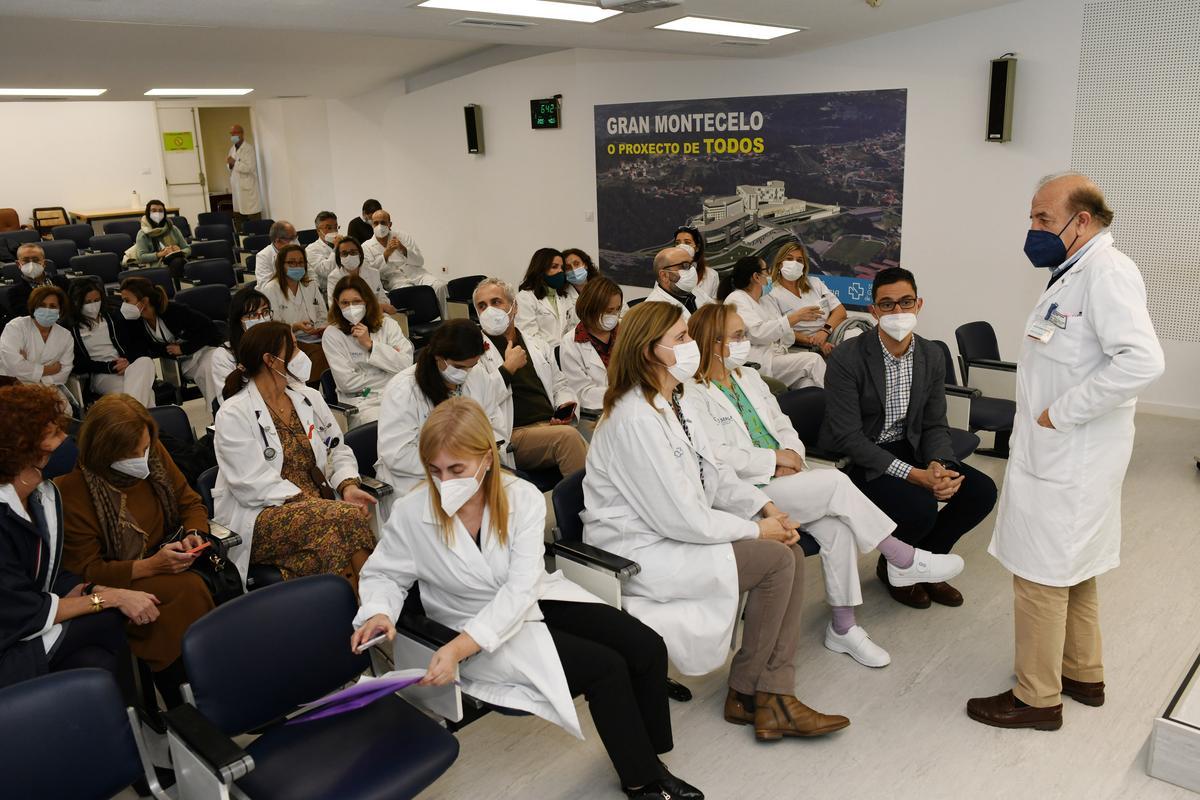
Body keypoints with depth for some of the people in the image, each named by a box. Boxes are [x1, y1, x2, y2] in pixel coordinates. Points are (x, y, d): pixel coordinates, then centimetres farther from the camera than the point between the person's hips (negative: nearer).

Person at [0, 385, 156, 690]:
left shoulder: (45, 494, 2)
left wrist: (94, 590, -10)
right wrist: (109, 597, -17)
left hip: (33, 629, 7)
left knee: (98, 665, -21)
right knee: (114, 619, -14)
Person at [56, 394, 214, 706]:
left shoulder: (154, 453, -1)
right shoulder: (71, 492, -14)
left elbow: (191, 503, 12)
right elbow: (85, 571, -10)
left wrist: (194, 534, -11)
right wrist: (150, 566, -24)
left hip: (164, 561, 4)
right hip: (114, 585, -4)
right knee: (187, 590, -32)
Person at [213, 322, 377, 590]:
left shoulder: (309, 398, 14)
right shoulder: (233, 414, -4)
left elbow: (337, 449, 16)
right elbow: (253, 485, -12)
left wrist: (348, 486, -5)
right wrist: (307, 501, -20)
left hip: (318, 507, 5)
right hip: (260, 517, -5)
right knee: (348, 519, -32)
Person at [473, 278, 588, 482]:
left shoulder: (537, 346, 24)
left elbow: (559, 385, 30)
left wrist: (566, 407, 8)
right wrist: (508, 368, -7)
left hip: (550, 426, 5)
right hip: (513, 435, -5)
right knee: (568, 436, -31)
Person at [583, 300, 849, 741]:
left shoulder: (669, 403, 7)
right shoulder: (635, 420, -24)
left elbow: (714, 474, 13)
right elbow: (681, 519, -24)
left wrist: (765, 506, -3)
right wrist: (756, 529, -12)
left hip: (673, 534, 10)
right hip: (638, 554, -10)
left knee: (791, 549, -2)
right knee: (774, 559, -14)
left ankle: (775, 697, 0)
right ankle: (745, 694, 7)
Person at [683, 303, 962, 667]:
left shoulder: (749, 378, 17)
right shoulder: (694, 398, -10)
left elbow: (783, 425, 20)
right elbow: (716, 457, -20)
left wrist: (791, 454, -3)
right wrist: (775, 457, -13)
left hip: (783, 477, 8)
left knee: (837, 527, -17)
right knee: (836, 482, -22)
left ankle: (844, 626, -4)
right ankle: (905, 561, -6)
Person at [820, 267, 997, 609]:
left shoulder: (932, 356, 2)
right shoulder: (847, 358, -18)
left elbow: (935, 425, 5)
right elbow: (847, 437, -22)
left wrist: (938, 465, -19)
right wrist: (914, 475, -27)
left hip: (908, 450, 7)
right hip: (858, 461, -6)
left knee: (981, 490, -11)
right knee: (919, 508, -30)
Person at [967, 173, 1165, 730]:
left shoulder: (1107, 272, -19)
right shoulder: (1076, 271, 12)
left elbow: (1142, 360, -31)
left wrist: (1062, 413, -24)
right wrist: (1053, 416, 9)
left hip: (1069, 455, -10)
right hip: (1059, 450, 10)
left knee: (1042, 574, 0)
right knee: (1072, 569, 21)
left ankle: (1037, 698, 15)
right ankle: (1083, 674, 37)